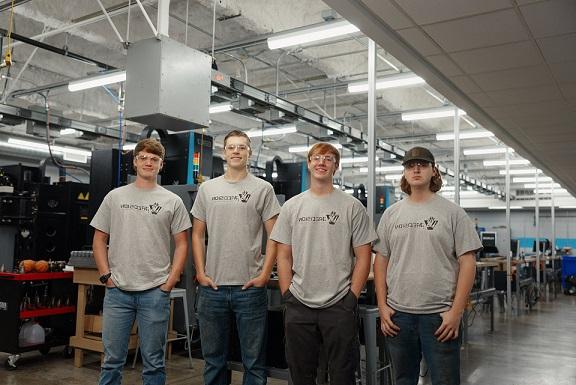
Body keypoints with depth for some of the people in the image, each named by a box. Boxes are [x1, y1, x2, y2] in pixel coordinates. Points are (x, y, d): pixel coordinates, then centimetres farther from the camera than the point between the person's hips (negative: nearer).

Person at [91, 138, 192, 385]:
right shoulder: (115, 197, 7)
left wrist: (170, 282, -4)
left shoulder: (172, 201, 3)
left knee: (153, 361, 9)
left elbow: (182, 243, 3)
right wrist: (106, 275, 0)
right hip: (117, 291, 1)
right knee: (113, 359, 10)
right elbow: (99, 239, 9)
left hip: (155, 292, -1)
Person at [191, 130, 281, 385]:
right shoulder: (207, 189, 9)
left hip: (250, 287, -2)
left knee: (254, 360, 8)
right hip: (211, 287, 3)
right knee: (213, 358, 15)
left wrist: (265, 273, -9)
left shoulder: (263, 189, 1)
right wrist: (200, 273, 1)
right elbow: (197, 235, 10)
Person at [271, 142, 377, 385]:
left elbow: (363, 257, -2)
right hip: (298, 306, 3)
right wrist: (287, 296, 1)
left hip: (339, 306, -2)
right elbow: (284, 256, 7)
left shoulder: (352, 206, 0)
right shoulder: (291, 206, 7)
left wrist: (352, 298, -7)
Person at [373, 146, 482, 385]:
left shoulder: (453, 213, -2)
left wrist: (456, 311, -11)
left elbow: (467, 262, -5)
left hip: (441, 314, -3)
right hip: (397, 313, 3)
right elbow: (381, 261, 9)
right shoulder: (391, 214, 7)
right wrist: (382, 306, 2)